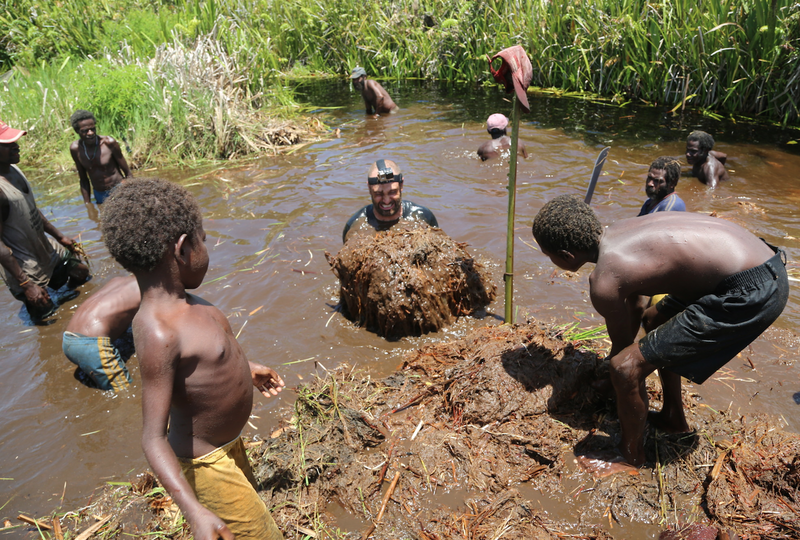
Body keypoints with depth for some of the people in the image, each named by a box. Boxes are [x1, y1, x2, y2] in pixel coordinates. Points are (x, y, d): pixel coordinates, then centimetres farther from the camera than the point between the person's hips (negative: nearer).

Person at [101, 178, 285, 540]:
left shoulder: (174, 301, -8)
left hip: (228, 442, 9)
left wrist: (245, 369, 24)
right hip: (207, 464, -9)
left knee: (249, 499, 29)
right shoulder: (157, 331, -35)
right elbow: (154, 438, -32)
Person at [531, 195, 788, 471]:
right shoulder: (617, 231, 10)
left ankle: (631, 457, 17)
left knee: (626, 368, -10)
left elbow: (622, 343, 3)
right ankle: (673, 417, 46)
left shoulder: (603, 282, -17)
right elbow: (632, 312, 26)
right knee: (654, 320, 31)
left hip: (753, 292, -10)